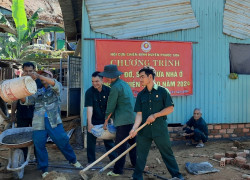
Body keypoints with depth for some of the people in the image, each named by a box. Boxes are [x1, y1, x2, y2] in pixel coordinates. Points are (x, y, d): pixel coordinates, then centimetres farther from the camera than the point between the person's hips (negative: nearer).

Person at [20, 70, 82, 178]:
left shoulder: (55, 89, 10)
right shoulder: (38, 92, 22)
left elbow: (55, 84, -14)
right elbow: (27, 101, 13)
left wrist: (39, 75, -22)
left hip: (53, 121, -3)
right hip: (39, 123, 4)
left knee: (63, 142, 0)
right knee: (39, 146, 3)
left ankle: (73, 160, 21)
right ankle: (44, 169, 17)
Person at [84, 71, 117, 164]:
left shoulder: (108, 90, -8)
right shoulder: (89, 92, -14)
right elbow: (89, 108, -22)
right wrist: (89, 123, -30)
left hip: (105, 120, 1)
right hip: (94, 121, -1)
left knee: (109, 140, 10)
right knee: (91, 141, 4)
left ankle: (114, 159, 21)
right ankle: (91, 161, 18)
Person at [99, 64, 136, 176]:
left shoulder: (115, 87, -14)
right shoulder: (124, 83, 15)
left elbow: (111, 106, -10)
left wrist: (106, 121, 1)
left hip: (124, 120, -10)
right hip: (133, 118, 10)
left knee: (120, 146, -4)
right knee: (132, 142, 20)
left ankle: (118, 170, 0)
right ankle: (135, 163, 33)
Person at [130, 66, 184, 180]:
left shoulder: (163, 91, -2)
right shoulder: (141, 95, 8)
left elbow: (170, 108, -5)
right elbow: (139, 114, 3)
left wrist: (155, 115, -11)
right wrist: (134, 129, -11)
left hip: (160, 129, -3)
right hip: (144, 131, 3)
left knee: (167, 153, 8)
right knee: (140, 156, 8)